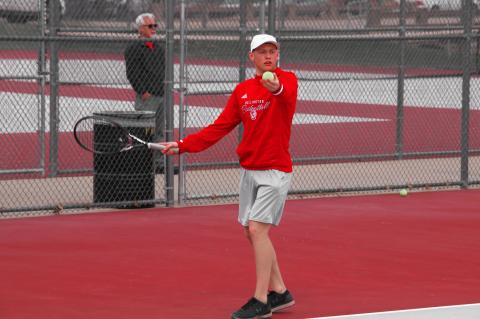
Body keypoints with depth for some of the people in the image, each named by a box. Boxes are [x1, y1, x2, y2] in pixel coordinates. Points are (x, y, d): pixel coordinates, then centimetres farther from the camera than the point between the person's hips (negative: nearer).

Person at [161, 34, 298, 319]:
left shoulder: (287, 80, -10)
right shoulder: (242, 91, 7)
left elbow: (288, 94, -35)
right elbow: (220, 128, 11)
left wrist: (277, 89, -59)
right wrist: (183, 145, 4)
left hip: (275, 171, -7)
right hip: (249, 170, 7)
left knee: (257, 228, -15)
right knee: (253, 233, 9)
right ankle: (280, 292, 22)